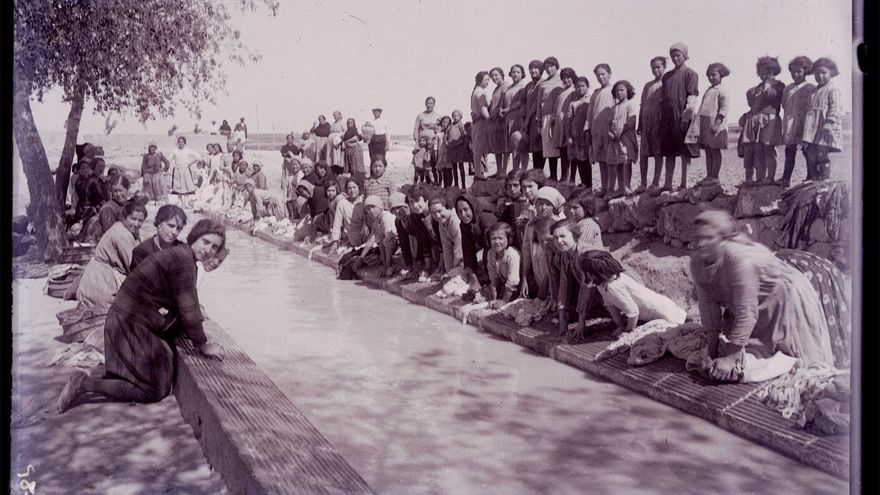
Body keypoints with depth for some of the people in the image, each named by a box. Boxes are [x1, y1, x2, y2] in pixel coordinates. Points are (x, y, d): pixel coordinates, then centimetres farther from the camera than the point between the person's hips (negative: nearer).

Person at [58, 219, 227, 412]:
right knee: (153, 391, -5)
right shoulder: (182, 259, -21)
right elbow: (188, 309, -21)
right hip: (131, 324, -11)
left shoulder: (184, 257, 10)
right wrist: (203, 345, -13)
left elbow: (183, 305, 16)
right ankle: (85, 384, -5)